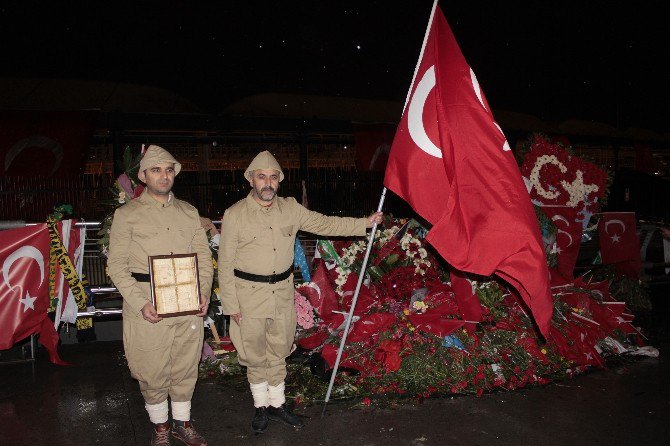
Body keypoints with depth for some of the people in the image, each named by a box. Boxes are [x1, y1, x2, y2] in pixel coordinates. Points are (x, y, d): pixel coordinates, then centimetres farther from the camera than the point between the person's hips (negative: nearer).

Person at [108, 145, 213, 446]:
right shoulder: (127, 214, 0)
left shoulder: (189, 212, 12)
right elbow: (117, 265, -4)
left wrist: (204, 292, -3)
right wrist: (140, 304, -14)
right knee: (152, 371, 6)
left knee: (186, 368, 13)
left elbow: (204, 255, 12)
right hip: (147, 306, -3)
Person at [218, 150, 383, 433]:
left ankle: (277, 404, 32)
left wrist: (364, 223, 2)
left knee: (279, 352, 15)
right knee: (255, 355, 9)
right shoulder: (235, 215, -10)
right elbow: (225, 264, -8)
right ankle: (261, 407, 28)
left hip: (283, 292, 4)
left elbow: (324, 224, 7)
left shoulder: (290, 208, 2)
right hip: (249, 294, -3)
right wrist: (231, 305, -10)